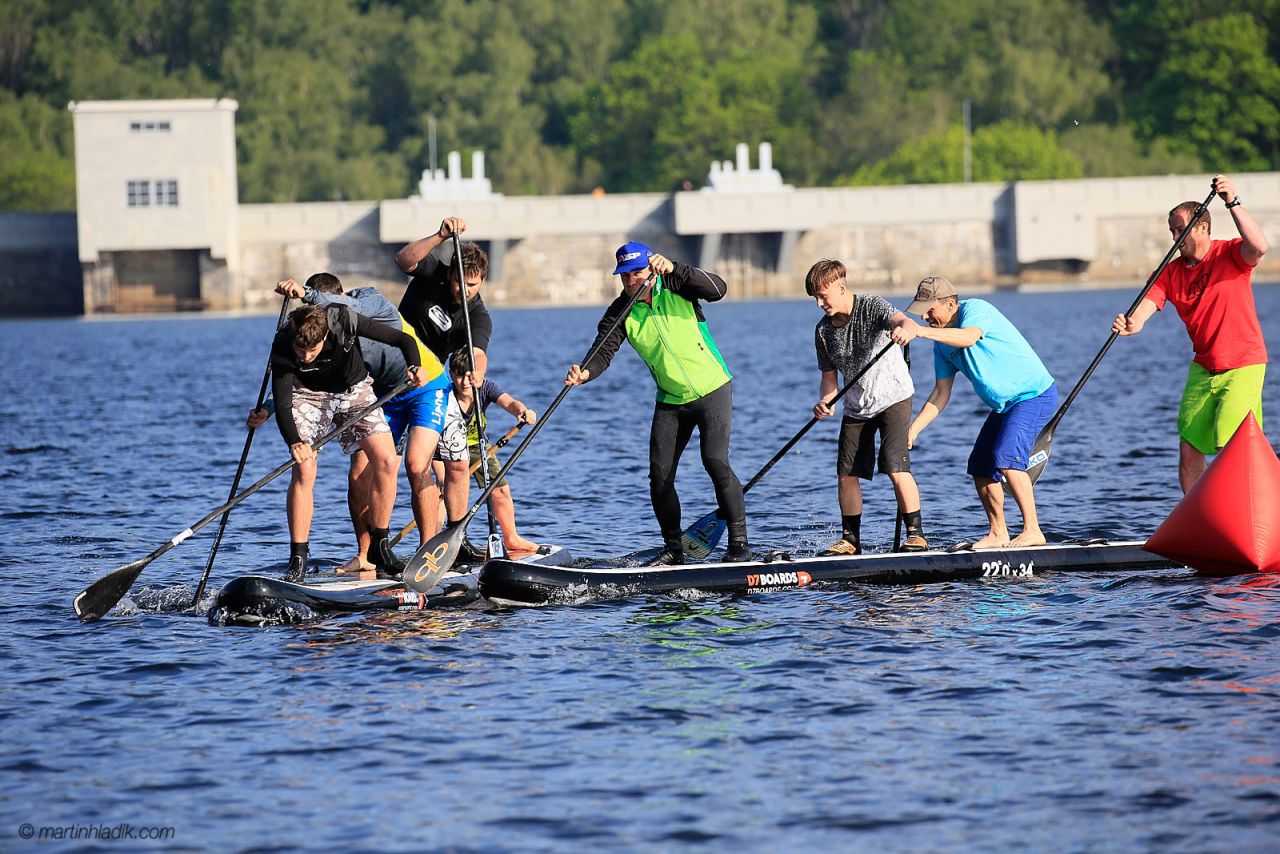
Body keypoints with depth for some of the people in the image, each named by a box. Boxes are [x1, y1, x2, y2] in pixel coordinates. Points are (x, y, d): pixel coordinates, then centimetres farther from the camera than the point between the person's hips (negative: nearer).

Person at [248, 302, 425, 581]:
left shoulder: (343, 320, -30)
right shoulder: (282, 346, -30)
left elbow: (402, 339, -21)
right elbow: (281, 405, -33)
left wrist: (414, 367, -40)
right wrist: (294, 441, -51)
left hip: (354, 390, 1)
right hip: (309, 395, -1)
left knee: (387, 462, -14)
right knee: (303, 471, -20)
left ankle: (379, 549, 1)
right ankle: (298, 561, -12)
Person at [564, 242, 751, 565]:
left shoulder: (674, 287, -13)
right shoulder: (620, 312, -5)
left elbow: (716, 289, -28)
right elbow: (604, 351, -16)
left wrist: (674, 269, -40)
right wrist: (585, 373, -38)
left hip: (712, 389, -4)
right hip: (670, 401, 4)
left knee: (715, 461, -18)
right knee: (659, 474, -2)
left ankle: (739, 542, -9)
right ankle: (673, 548, 13)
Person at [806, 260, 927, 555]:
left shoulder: (871, 307, -16)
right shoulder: (823, 331, 1)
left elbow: (900, 319, -36)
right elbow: (829, 376, 7)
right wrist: (825, 401, -14)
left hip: (892, 397, -6)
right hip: (856, 406, 6)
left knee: (896, 468, -17)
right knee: (846, 474, 4)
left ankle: (916, 533, -10)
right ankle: (850, 540, 15)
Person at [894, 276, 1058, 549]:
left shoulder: (976, 309, -18)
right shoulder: (942, 343, 8)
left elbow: (968, 337, -42)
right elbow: (941, 394, 11)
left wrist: (920, 331, -54)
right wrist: (913, 430, 1)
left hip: (1034, 395, -10)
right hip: (1005, 405, 10)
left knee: (1006, 457, -24)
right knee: (980, 467, 8)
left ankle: (1032, 531, -24)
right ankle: (998, 534, 19)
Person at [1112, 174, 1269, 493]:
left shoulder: (1230, 254, -11)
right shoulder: (1171, 273, 2)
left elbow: (1259, 246, -34)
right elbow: (1144, 309, -11)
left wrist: (1234, 203, -42)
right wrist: (1129, 324, -35)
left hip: (1244, 365, -6)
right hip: (1203, 368, 6)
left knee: (1230, 450, -16)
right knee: (1189, 450, 6)